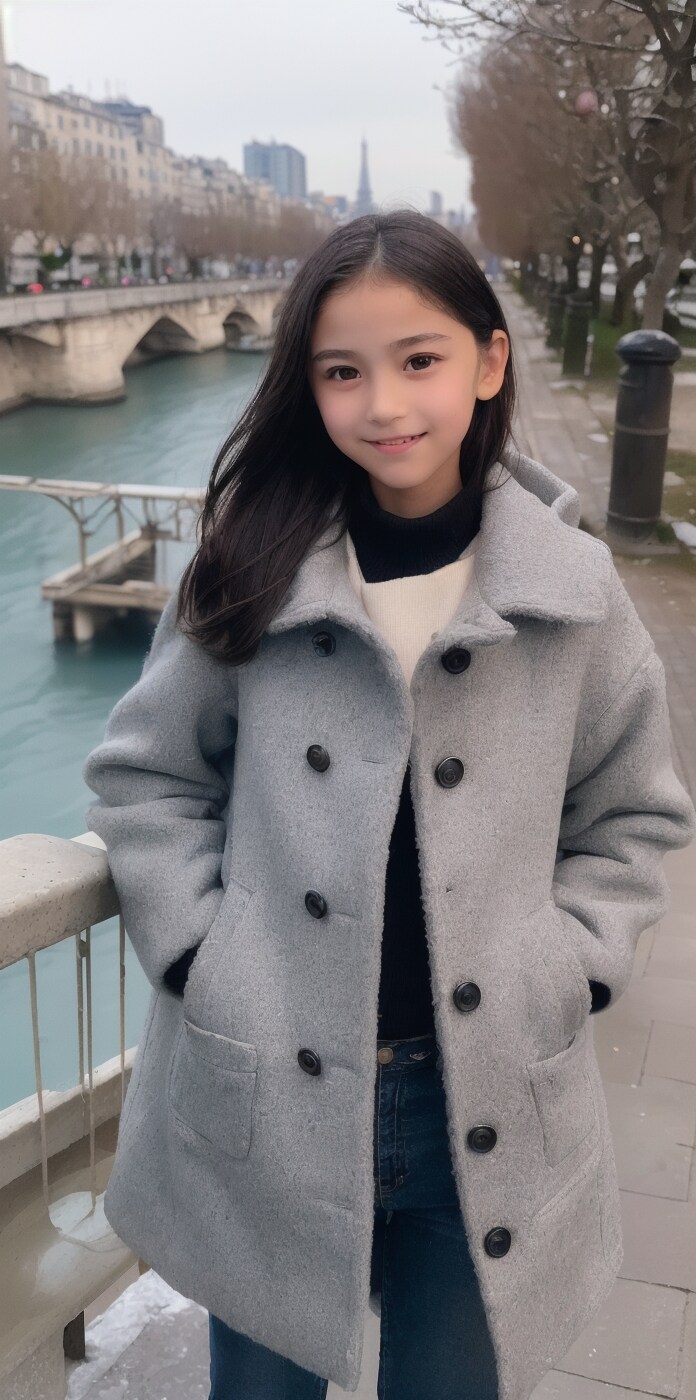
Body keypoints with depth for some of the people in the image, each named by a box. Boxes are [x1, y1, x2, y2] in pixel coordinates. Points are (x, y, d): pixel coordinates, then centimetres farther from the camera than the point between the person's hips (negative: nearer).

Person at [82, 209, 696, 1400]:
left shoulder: (572, 589, -5)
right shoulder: (251, 571, -6)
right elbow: (145, 775, 3)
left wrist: (563, 976, -4)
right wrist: (203, 959, -6)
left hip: (487, 1120, 1)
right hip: (262, 1099, 0)